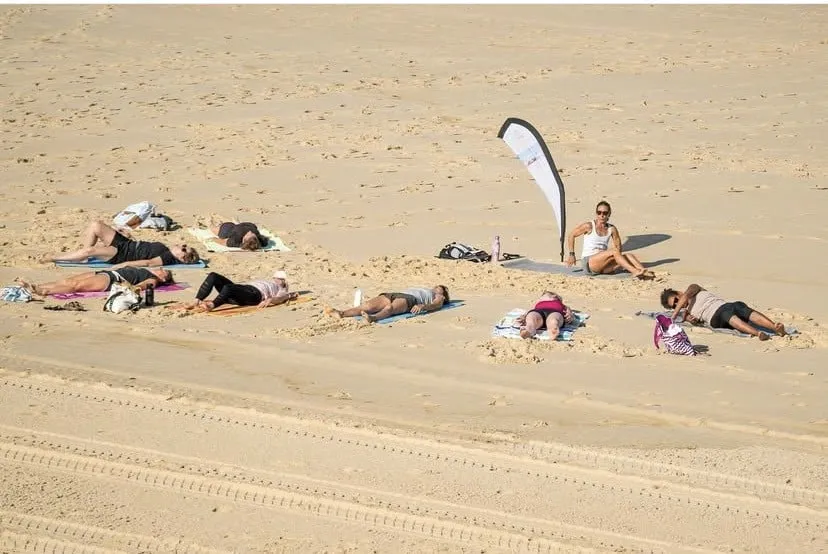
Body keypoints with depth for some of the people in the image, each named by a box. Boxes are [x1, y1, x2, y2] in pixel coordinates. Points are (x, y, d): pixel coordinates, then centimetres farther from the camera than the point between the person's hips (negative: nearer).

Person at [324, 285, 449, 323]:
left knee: (389, 308, -40)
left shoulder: (438, 297, 24)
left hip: (410, 299, -6)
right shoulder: (420, 288, 44)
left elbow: (436, 305, 1)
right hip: (393, 295, 6)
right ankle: (341, 313, -44)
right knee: (368, 306, -22)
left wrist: (422, 306, -22)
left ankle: (373, 318, -70)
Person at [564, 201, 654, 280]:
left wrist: (619, 262, 5)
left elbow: (618, 246, 19)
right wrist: (571, 254, 2)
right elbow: (571, 236, 4)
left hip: (602, 264, 5)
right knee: (614, 251, -28)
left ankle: (644, 272, -39)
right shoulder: (589, 226, -4)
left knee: (628, 256, -17)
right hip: (588, 263, -5)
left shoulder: (612, 229, 8)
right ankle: (635, 272, -39)